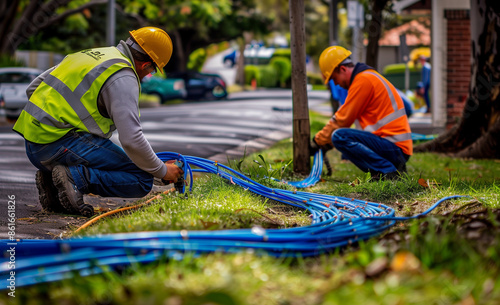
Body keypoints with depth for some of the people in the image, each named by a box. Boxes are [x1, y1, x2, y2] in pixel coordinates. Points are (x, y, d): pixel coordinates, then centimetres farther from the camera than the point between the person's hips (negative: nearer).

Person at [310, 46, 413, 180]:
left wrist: (318, 141, 0)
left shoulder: (363, 80, -12)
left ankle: (388, 171, -20)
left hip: (394, 147, -10)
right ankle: (394, 168, 8)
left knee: (339, 136, -21)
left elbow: (343, 120, -11)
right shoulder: (368, 77, 21)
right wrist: (325, 143, 18)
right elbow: (344, 116, 24)